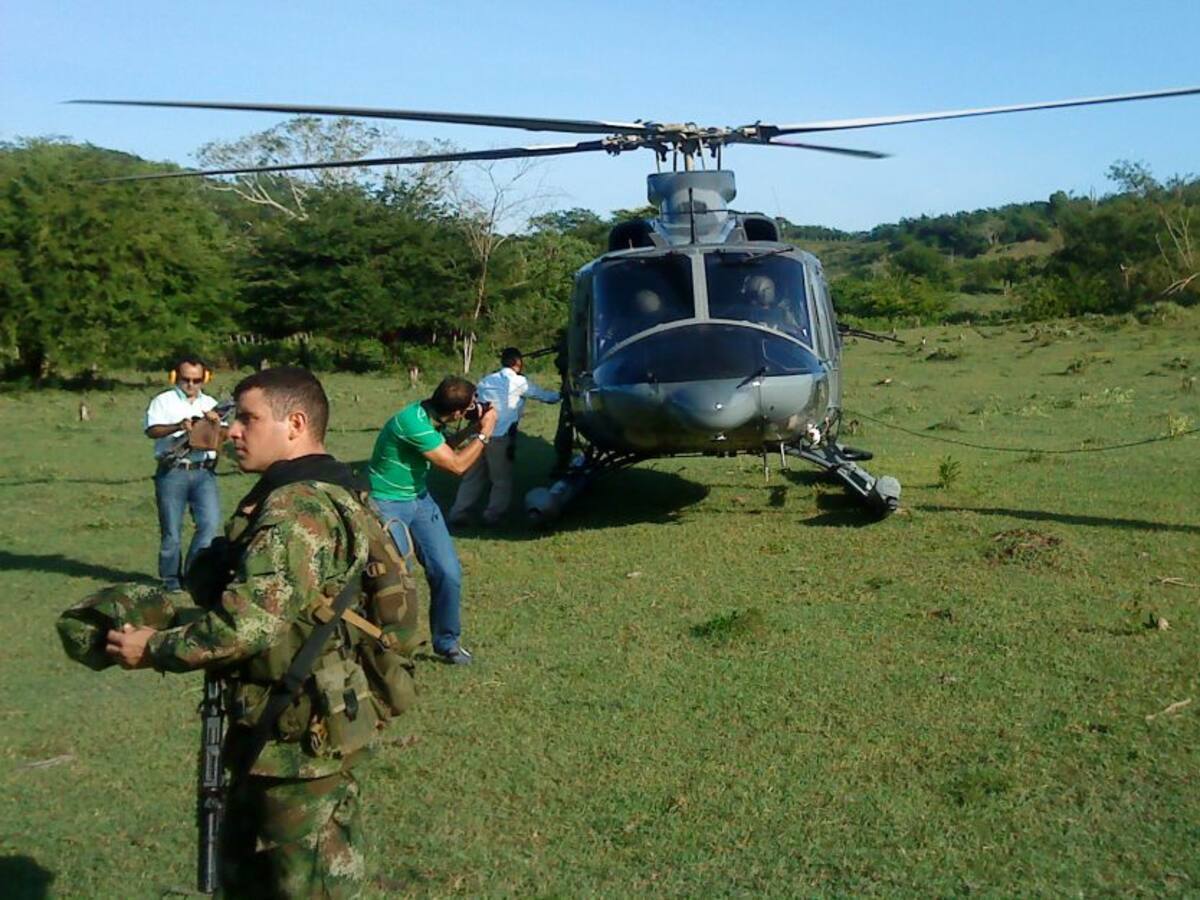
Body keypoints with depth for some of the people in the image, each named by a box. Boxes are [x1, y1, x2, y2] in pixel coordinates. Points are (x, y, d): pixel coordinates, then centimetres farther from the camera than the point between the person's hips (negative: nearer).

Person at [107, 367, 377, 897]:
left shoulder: (297, 508, -24)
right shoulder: (320, 494, 10)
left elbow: (249, 625, -30)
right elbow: (246, 595, 16)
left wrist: (154, 649, -14)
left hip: (299, 741, -11)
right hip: (276, 733, 11)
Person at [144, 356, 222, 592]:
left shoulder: (210, 404, 20)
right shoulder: (163, 401, 6)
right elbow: (151, 430, -10)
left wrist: (215, 422, -7)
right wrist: (178, 426, -28)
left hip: (204, 472, 3)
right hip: (173, 471, -3)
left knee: (210, 523, -9)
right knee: (171, 528, 2)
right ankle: (170, 579, 14)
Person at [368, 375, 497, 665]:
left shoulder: (432, 416, -4)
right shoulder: (413, 421, -29)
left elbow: (451, 452, 13)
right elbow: (456, 465, -23)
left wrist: (475, 431, -1)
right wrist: (484, 433, -13)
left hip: (420, 500, 8)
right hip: (388, 504, -8)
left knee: (448, 573, 3)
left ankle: (447, 641, 21)